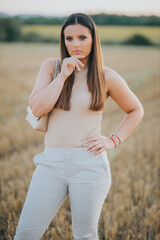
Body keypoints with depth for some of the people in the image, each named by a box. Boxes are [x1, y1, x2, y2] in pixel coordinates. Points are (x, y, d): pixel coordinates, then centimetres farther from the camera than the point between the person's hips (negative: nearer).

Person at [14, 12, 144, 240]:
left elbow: (136, 110, 14)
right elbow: (37, 108, -7)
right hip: (52, 162, 2)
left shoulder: (107, 77, 1)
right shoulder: (52, 66, 5)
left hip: (89, 164, -2)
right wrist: (63, 75, -11)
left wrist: (113, 140, 1)